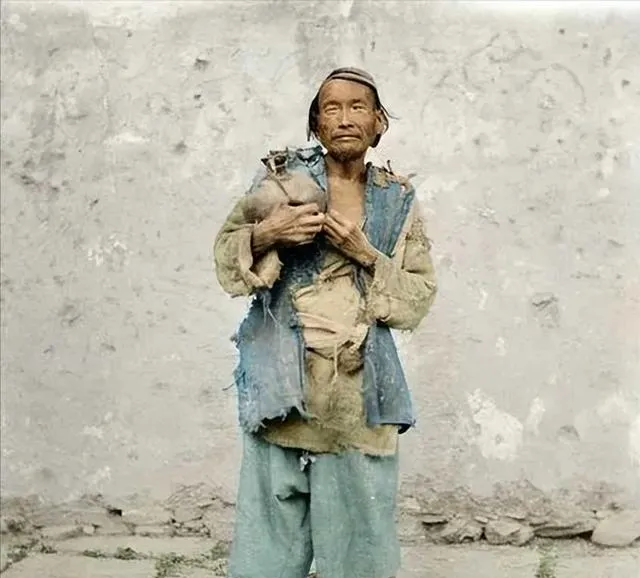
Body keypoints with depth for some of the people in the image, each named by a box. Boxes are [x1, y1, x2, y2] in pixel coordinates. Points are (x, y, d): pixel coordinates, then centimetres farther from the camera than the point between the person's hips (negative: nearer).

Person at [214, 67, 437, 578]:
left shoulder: (398, 201, 10)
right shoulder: (283, 176, 6)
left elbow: (420, 296, 7)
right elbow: (226, 255, 5)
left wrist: (366, 255, -8)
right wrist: (264, 234, -16)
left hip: (359, 396, 2)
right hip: (283, 384, -1)